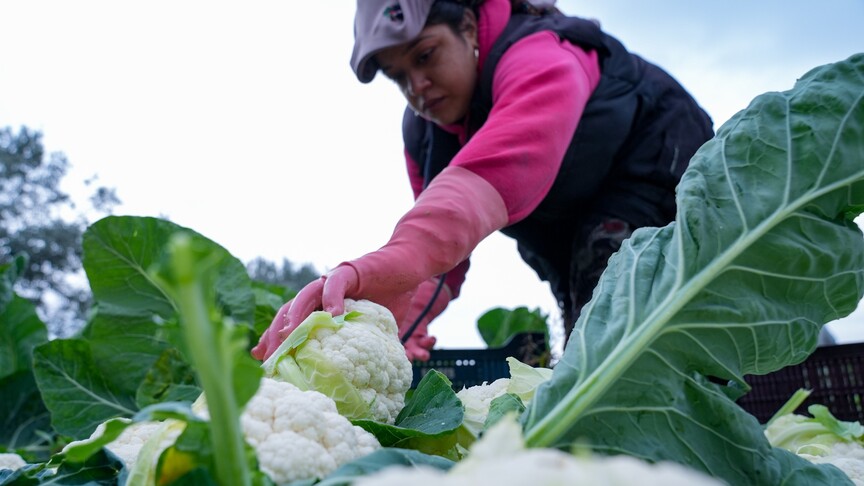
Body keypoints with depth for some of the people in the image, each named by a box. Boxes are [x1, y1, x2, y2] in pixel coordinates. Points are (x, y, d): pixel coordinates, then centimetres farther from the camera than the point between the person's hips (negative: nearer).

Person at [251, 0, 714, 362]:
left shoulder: (539, 59, -34)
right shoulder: (422, 130, -9)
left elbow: (500, 170, -57)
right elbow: (438, 237, -15)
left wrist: (387, 265, -73)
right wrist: (401, 316, -36)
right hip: (573, 217, 7)